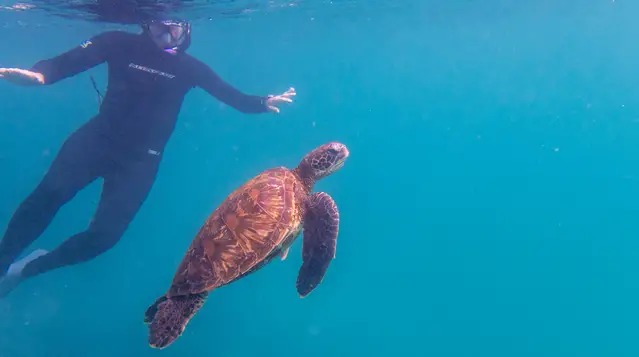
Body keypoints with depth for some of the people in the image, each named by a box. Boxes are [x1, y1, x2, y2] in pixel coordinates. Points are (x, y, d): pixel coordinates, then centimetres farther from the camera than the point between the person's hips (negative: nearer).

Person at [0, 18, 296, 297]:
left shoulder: (188, 67, 0)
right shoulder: (120, 43, -4)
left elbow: (233, 96, 2)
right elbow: (65, 62, -10)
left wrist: (264, 103, -16)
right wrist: (38, 74, -32)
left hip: (141, 157, 1)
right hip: (98, 138, 0)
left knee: (104, 234, -10)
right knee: (50, 193, -25)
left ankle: (26, 269, 15)